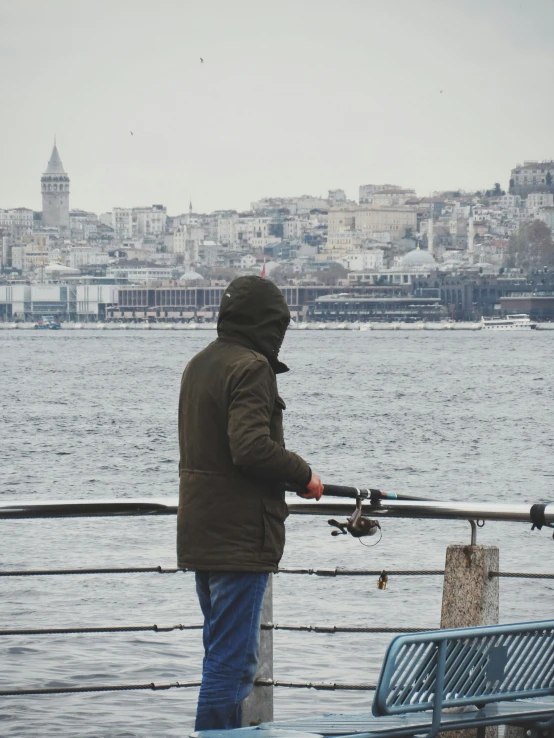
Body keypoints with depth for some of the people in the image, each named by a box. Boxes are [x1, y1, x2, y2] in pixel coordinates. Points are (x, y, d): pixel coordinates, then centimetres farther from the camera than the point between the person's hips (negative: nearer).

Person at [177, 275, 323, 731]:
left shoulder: (200, 364, 15)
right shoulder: (251, 368, -14)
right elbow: (253, 447, -25)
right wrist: (304, 473, -9)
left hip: (200, 535, 10)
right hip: (239, 536, -10)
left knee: (223, 653, 18)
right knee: (234, 660, -8)